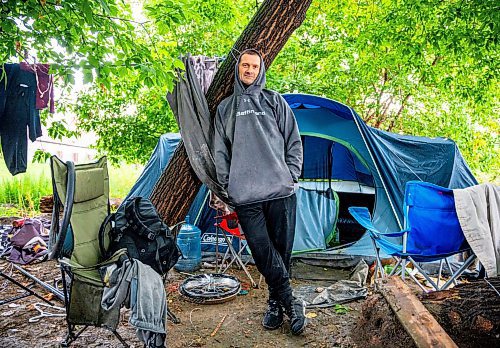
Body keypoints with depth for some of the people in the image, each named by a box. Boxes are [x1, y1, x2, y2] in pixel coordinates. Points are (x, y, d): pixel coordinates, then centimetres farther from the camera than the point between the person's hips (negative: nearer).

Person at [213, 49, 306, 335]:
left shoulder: (274, 101, 12)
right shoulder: (225, 108, 17)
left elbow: (294, 141, 10)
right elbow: (220, 151, 16)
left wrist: (291, 175, 1)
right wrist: (226, 185, 8)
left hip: (280, 190, -1)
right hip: (244, 196, 1)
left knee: (282, 249, 3)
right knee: (263, 251, -3)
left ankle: (276, 303, 21)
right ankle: (290, 302, 11)